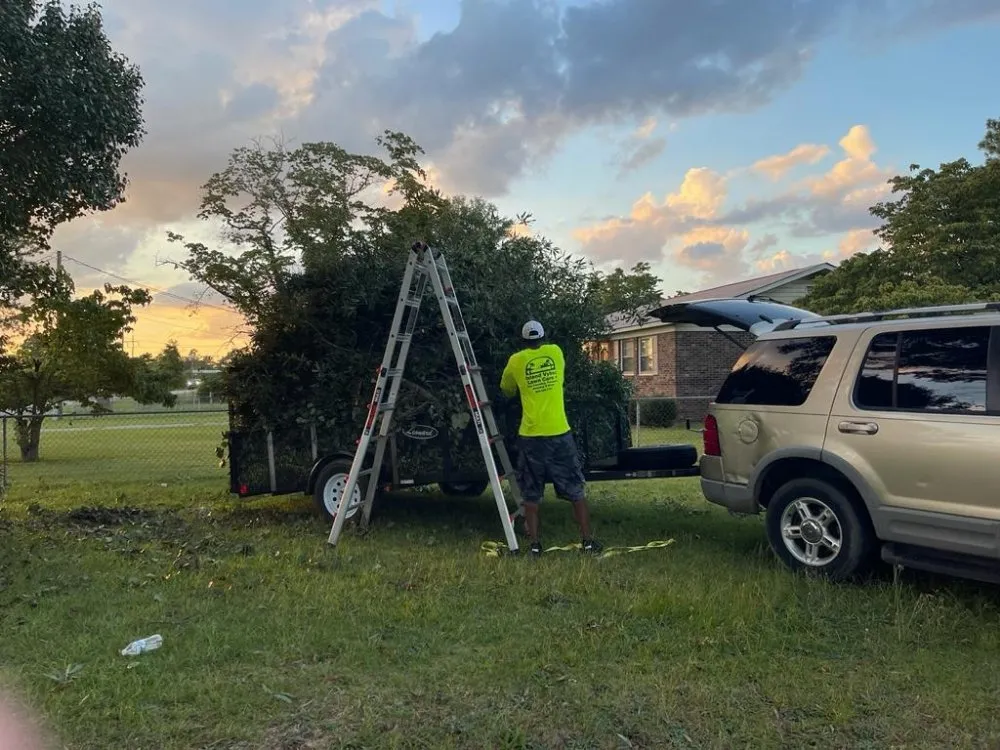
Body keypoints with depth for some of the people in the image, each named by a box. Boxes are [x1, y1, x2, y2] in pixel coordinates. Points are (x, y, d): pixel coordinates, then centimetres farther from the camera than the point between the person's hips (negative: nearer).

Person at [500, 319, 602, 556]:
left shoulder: (516, 361, 2)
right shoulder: (555, 352, 5)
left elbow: (507, 391, 17)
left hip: (530, 436, -1)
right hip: (560, 433, 1)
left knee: (531, 495, 9)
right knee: (576, 491, 10)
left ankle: (534, 544, 10)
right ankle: (588, 541, 13)